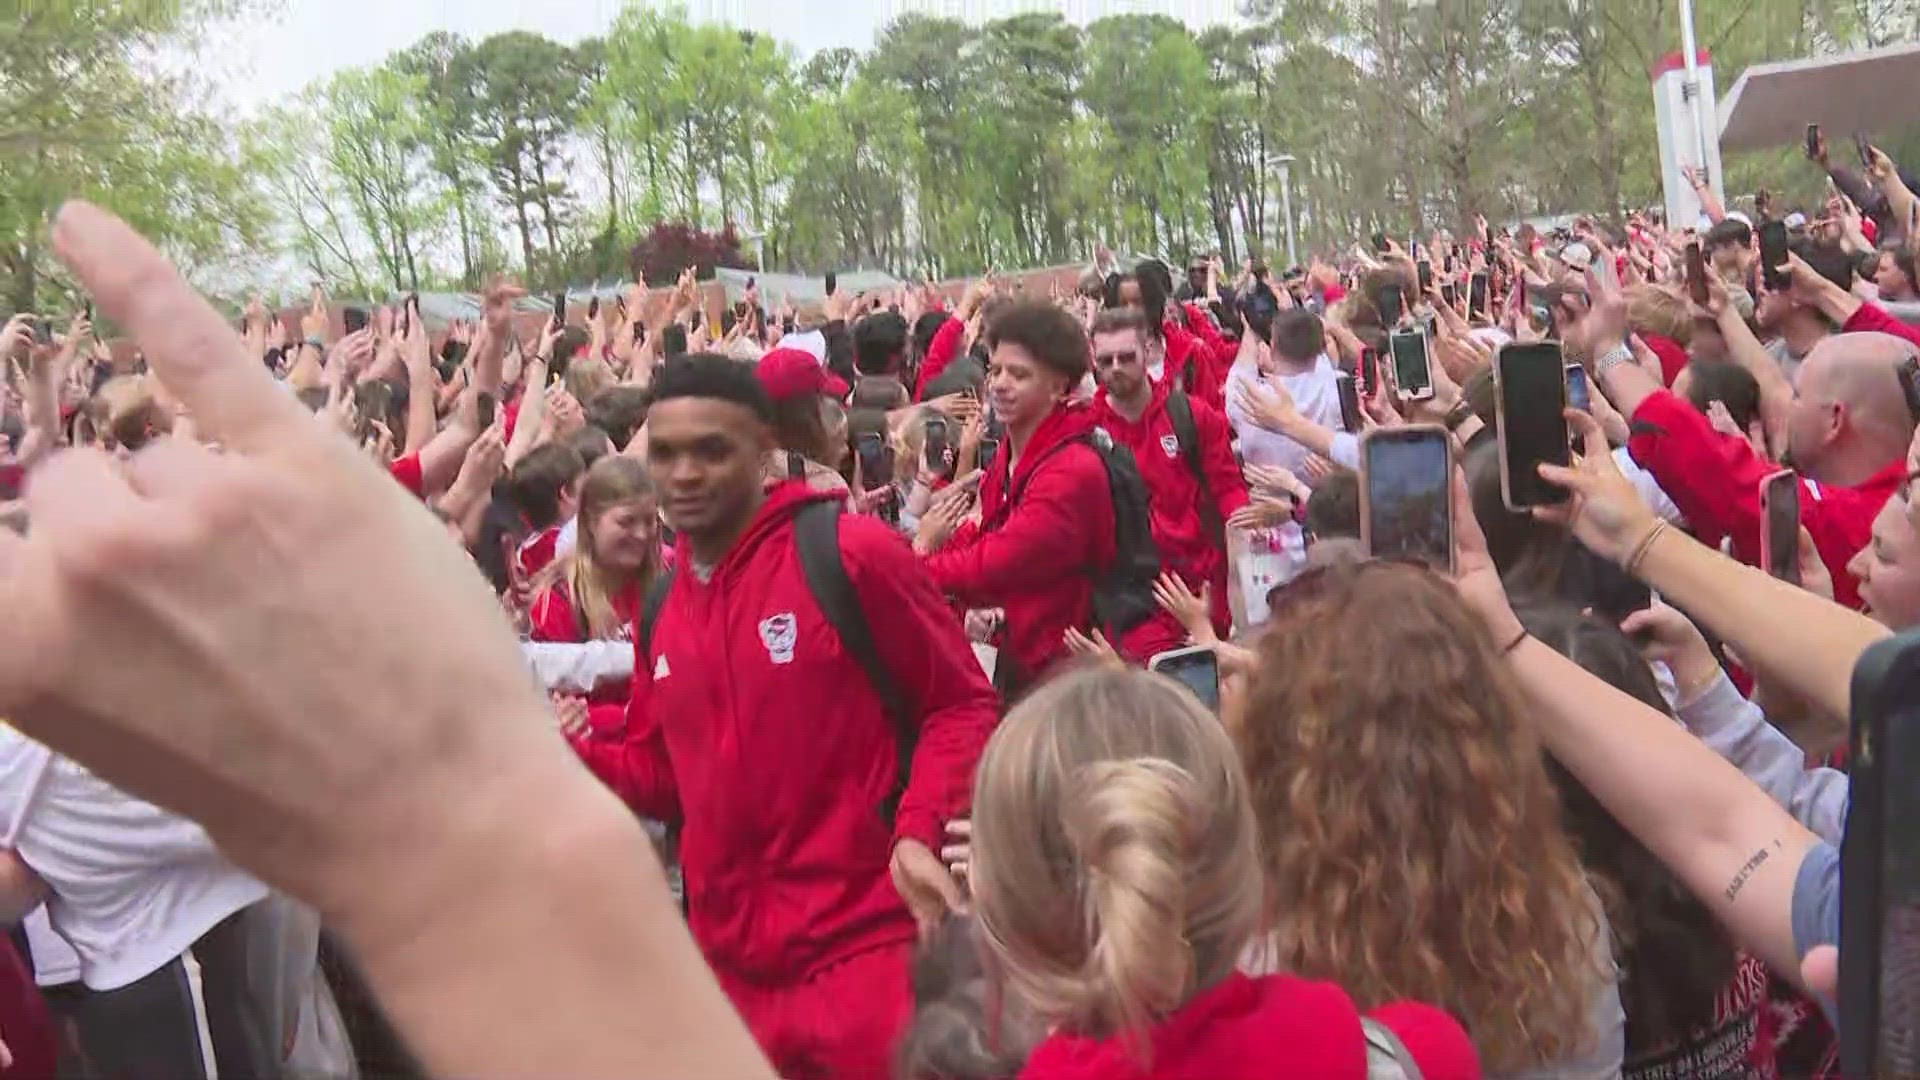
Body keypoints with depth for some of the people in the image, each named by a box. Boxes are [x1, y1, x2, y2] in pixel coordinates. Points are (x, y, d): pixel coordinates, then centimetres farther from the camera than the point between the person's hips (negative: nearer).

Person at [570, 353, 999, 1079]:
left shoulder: (853, 554, -11)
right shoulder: (661, 608, 8)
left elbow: (962, 704, -7)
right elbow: (664, 772, 16)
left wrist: (920, 833, -20)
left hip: (865, 942, -6)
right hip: (730, 960, 6)